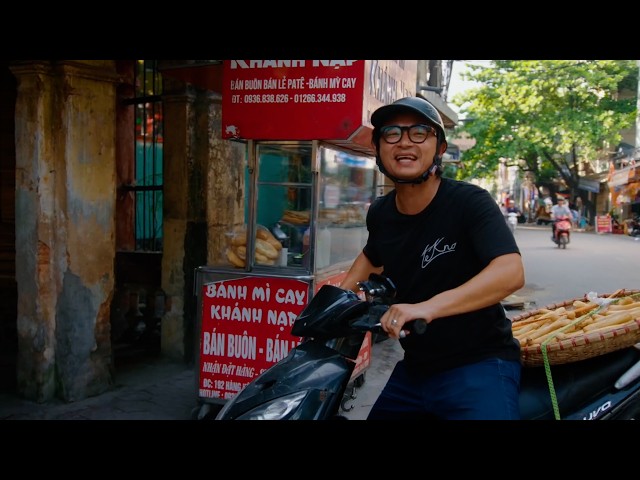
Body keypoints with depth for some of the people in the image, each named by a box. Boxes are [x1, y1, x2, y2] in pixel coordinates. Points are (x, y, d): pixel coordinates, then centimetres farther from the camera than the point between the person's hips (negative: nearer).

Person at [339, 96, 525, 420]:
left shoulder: (469, 201, -16)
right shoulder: (380, 212, 2)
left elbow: (510, 272, -31)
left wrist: (428, 307, -41)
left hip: (479, 365, -6)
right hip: (413, 369, 6)